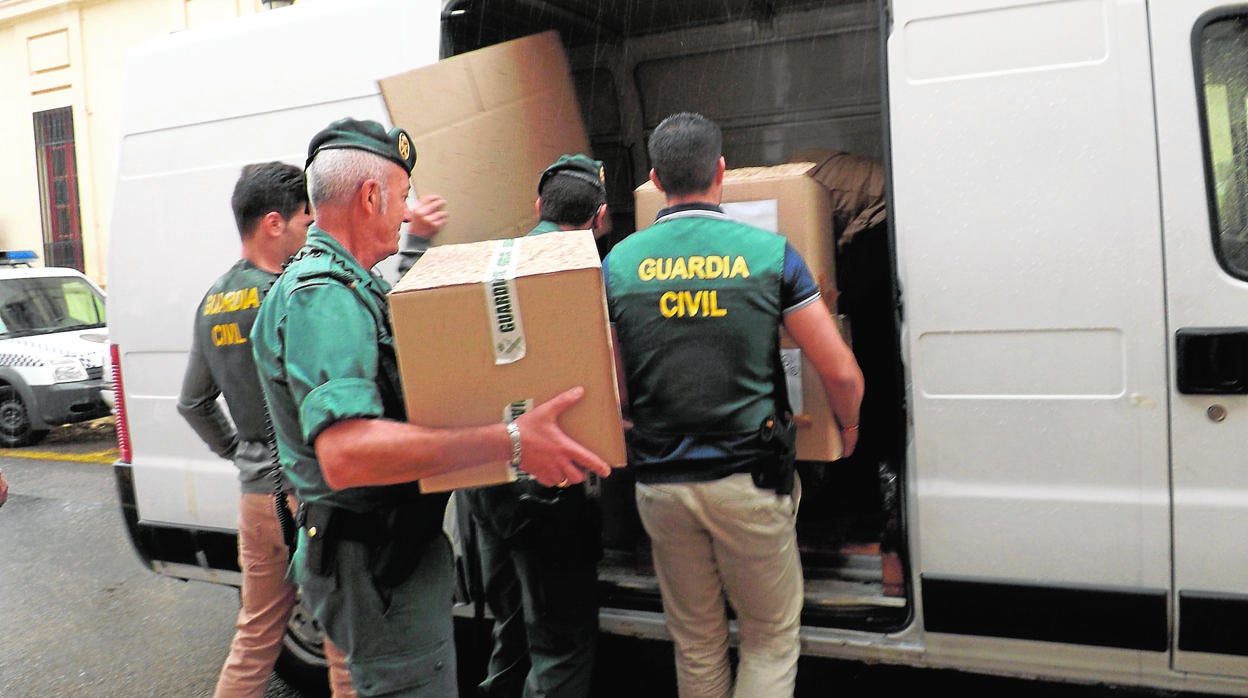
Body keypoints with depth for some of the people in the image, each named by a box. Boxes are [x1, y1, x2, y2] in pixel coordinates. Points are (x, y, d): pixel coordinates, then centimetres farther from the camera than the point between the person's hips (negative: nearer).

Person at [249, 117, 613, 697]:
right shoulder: (321, 296, -23)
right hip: (375, 561, -11)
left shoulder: (345, 288, 12)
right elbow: (346, 454, -38)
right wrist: (510, 443, -41)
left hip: (397, 547, 11)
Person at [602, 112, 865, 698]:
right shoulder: (769, 252, -6)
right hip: (749, 479, -2)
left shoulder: (618, 263, -1)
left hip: (660, 483, 3)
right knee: (771, 639, 15)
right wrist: (848, 428, 16)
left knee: (696, 643, 20)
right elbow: (840, 373, -5)